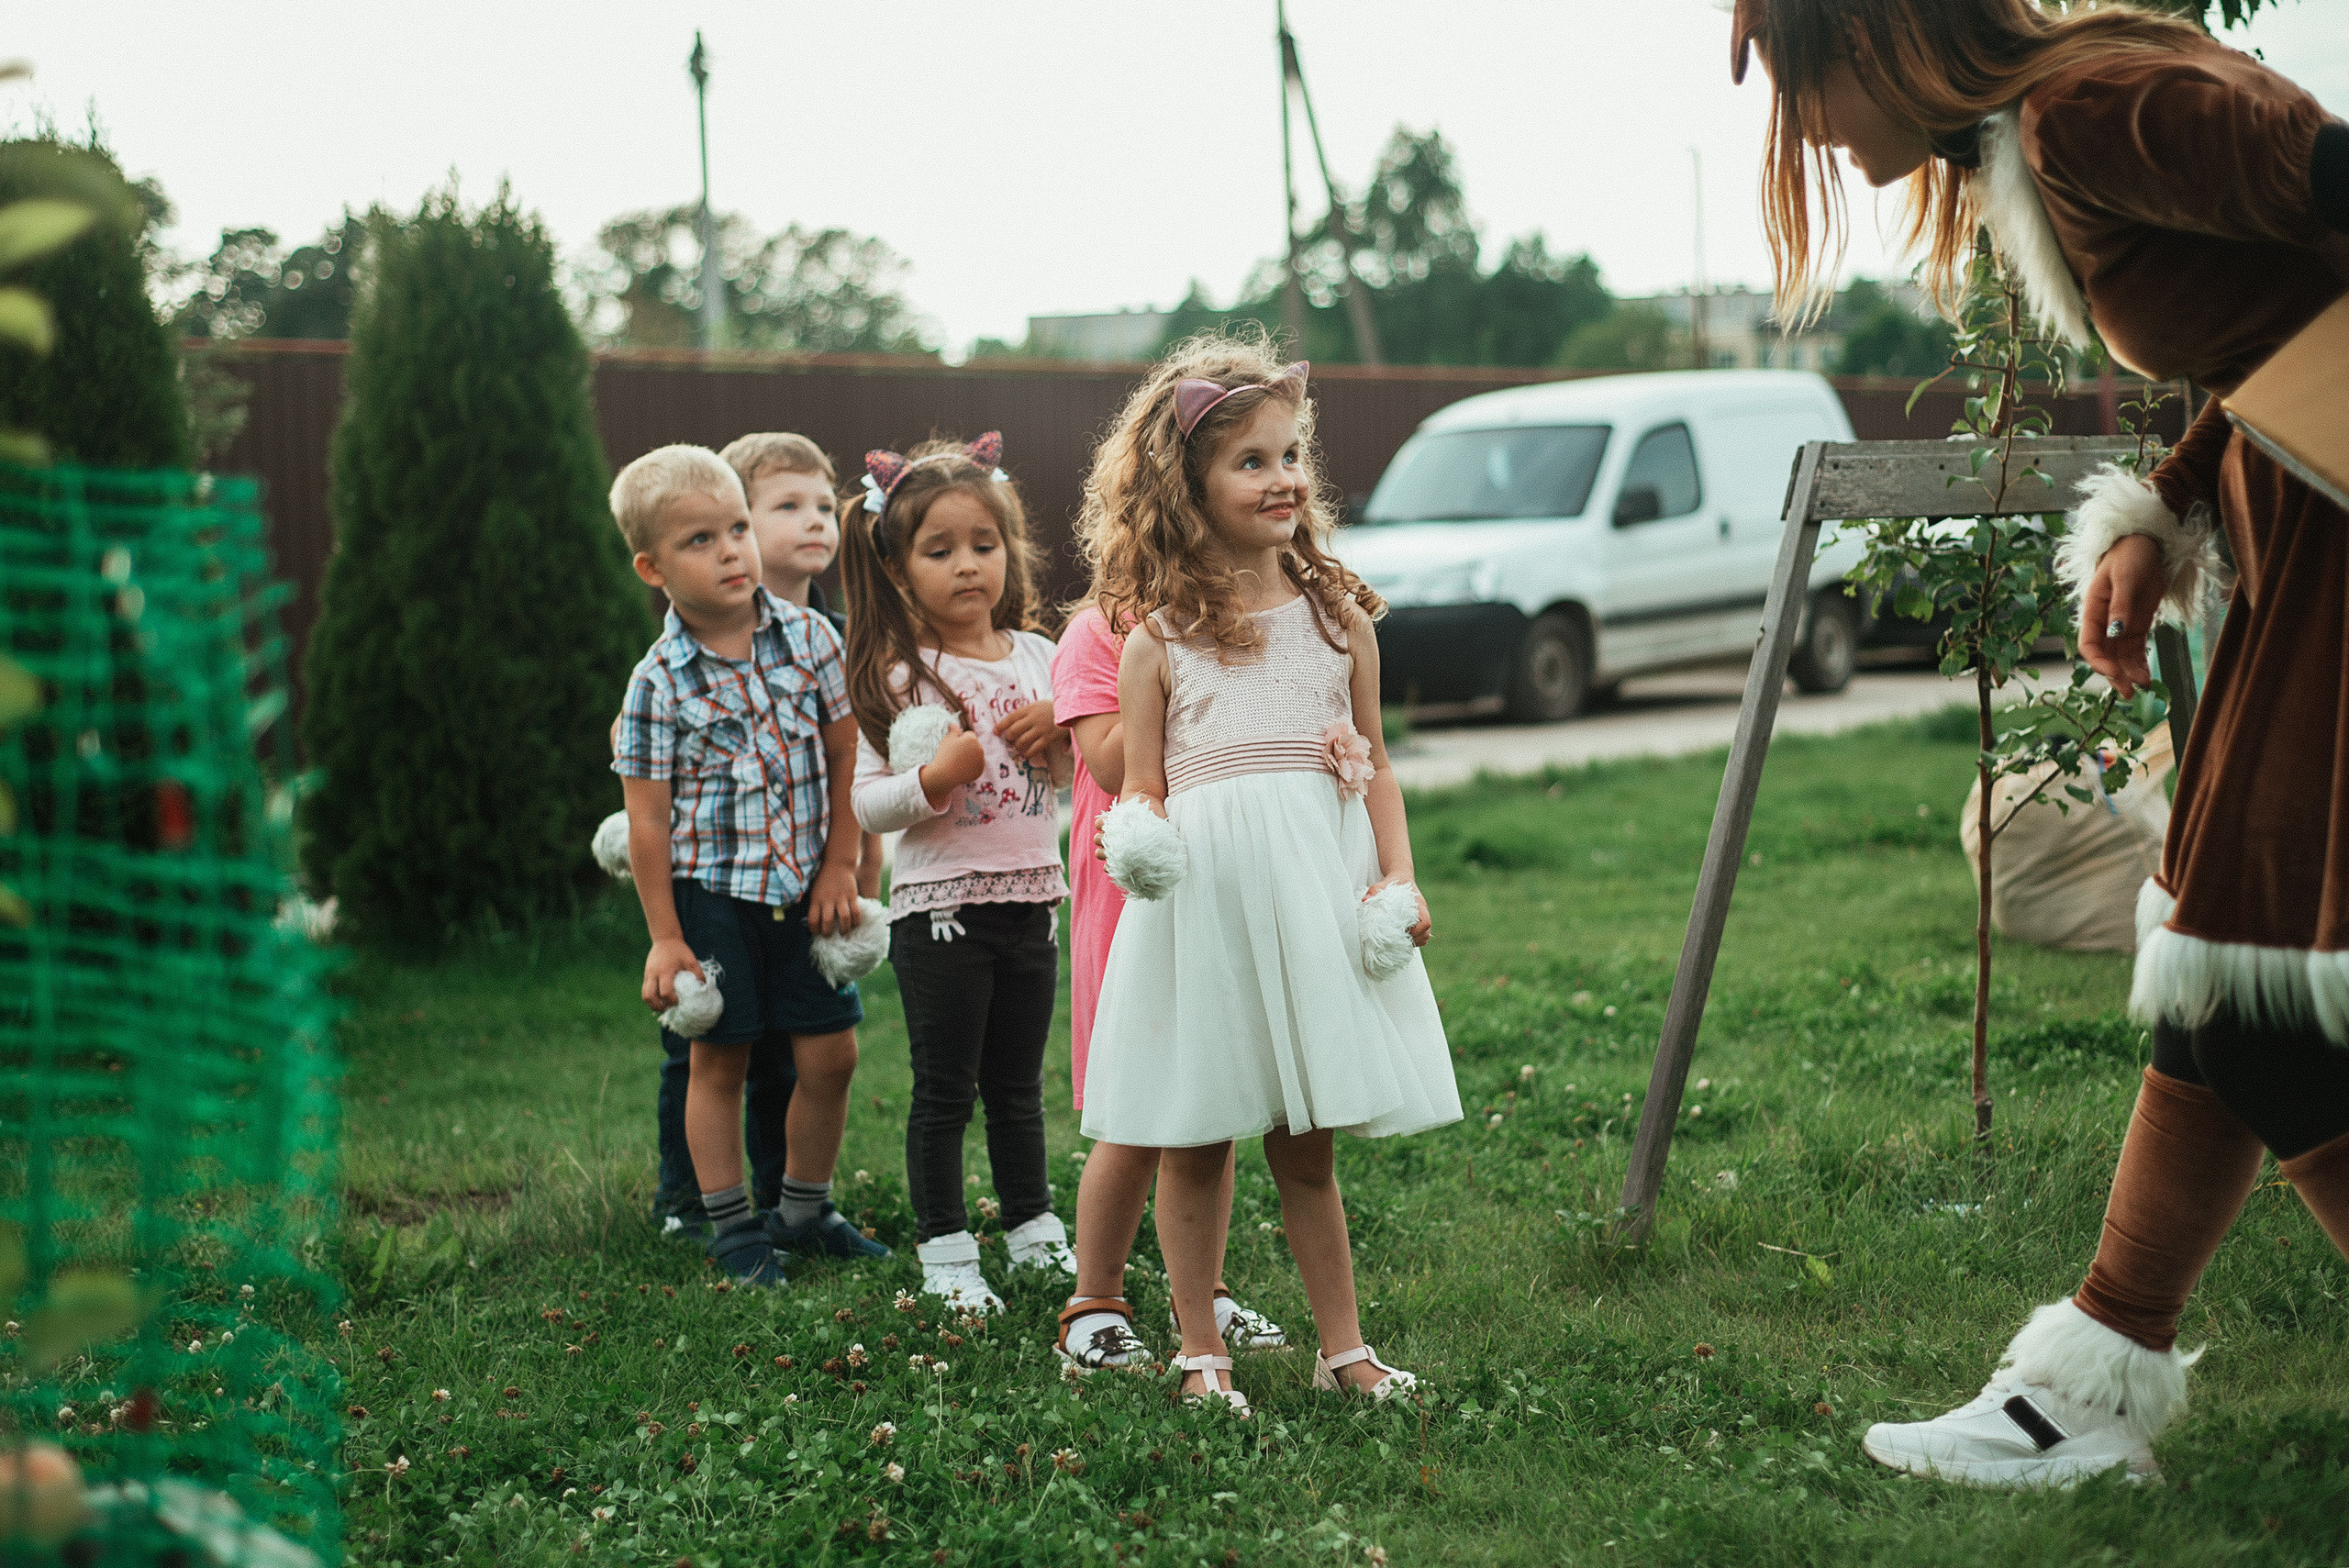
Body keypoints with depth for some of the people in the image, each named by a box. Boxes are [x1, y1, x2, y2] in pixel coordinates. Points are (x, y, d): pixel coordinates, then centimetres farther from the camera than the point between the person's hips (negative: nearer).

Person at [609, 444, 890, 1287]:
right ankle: (732, 1226, 20)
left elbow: (845, 755, 5)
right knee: (718, 1060, 6)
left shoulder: (810, 636, -3)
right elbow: (647, 819, -8)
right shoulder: (659, 682, -11)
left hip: (805, 887, 3)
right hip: (712, 893, -3)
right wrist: (665, 938, -8)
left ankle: (804, 1210, 26)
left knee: (830, 1054, 7)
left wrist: (840, 868, 1)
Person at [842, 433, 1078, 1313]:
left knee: (1019, 1084, 17)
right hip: (939, 908, -4)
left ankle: (1032, 1225, 31)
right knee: (945, 1091, 4)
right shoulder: (894, 676, -8)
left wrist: (1058, 730, -7)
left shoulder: (1039, 659, 6)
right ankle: (943, 1248, 15)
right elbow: (864, 803, -11)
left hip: (1030, 901, 4)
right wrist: (935, 777, -27)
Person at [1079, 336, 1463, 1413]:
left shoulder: (1337, 615, 8)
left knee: (1308, 1148, 9)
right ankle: (1199, 1352, 20)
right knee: (1194, 1143, 6)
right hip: (1202, 891, -2)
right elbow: (1143, 788, 3)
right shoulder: (1156, 638, 1)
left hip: (1318, 886, 2)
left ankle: (1343, 1347, 21)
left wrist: (1399, 877, 0)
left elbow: (1376, 765, 13)